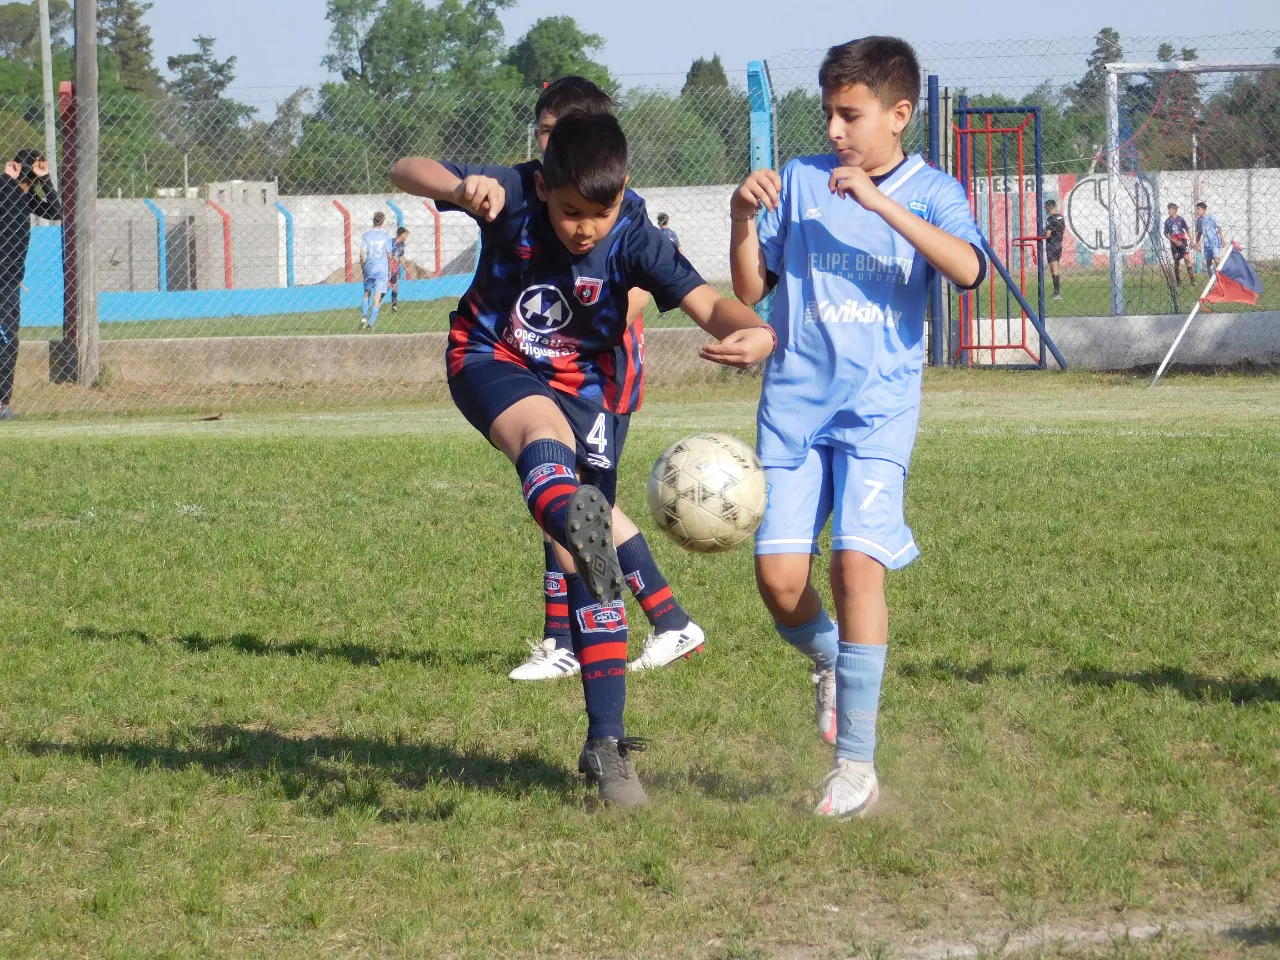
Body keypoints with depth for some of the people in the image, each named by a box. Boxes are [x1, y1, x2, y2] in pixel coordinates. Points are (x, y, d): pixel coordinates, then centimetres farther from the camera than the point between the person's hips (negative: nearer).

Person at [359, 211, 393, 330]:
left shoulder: (366, 235, -1)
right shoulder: (386, 236, -2)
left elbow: (362, 253, -4)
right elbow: (389, 255, 1)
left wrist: (362, 267, 8)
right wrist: (389, 270, 14)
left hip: (369, 268, 1)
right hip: (382, 269, -1)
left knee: (367, 293, 19)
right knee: (377, 296, 0)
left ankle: (364, 316, 0)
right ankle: (371, 323, -5)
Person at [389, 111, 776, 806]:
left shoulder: (632, 239, -19)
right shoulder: (513, 197, -19)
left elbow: (708, 304, -31)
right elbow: (407, 171, -27)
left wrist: (755, 331, -55)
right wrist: (461, 189, -50)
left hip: (584, 386, 2)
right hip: (491, 364, -2)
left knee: (590, 566, -3)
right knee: (545, 430, -39)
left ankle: (606, 747, 3)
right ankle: (581, 524, -73)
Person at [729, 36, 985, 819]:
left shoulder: (932, 191, 0)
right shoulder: (800, 181, 8)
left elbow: (969, 269, -20)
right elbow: (752, 291, 11)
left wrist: (882, 203, -25)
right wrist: (743, 221, -7)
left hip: (879, 407, -3)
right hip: (794, 403, 3)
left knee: (857, 561, -19)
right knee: (779, 576, -9)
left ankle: (858, 767, -12)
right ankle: (830, 661, 27)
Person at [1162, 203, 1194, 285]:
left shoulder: (1180, 219, 1)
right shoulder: (1167, 221, 1)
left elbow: (1187, 230, 12)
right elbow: (1166, 234, 2)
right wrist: (1174, 241, -10)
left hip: (1182, 241, -1)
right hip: (1174, 244, 1)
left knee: (1186, 258, -15)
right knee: (1176, 262, 6)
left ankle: (1192, 277, -15)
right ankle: (1178, 280, 17)